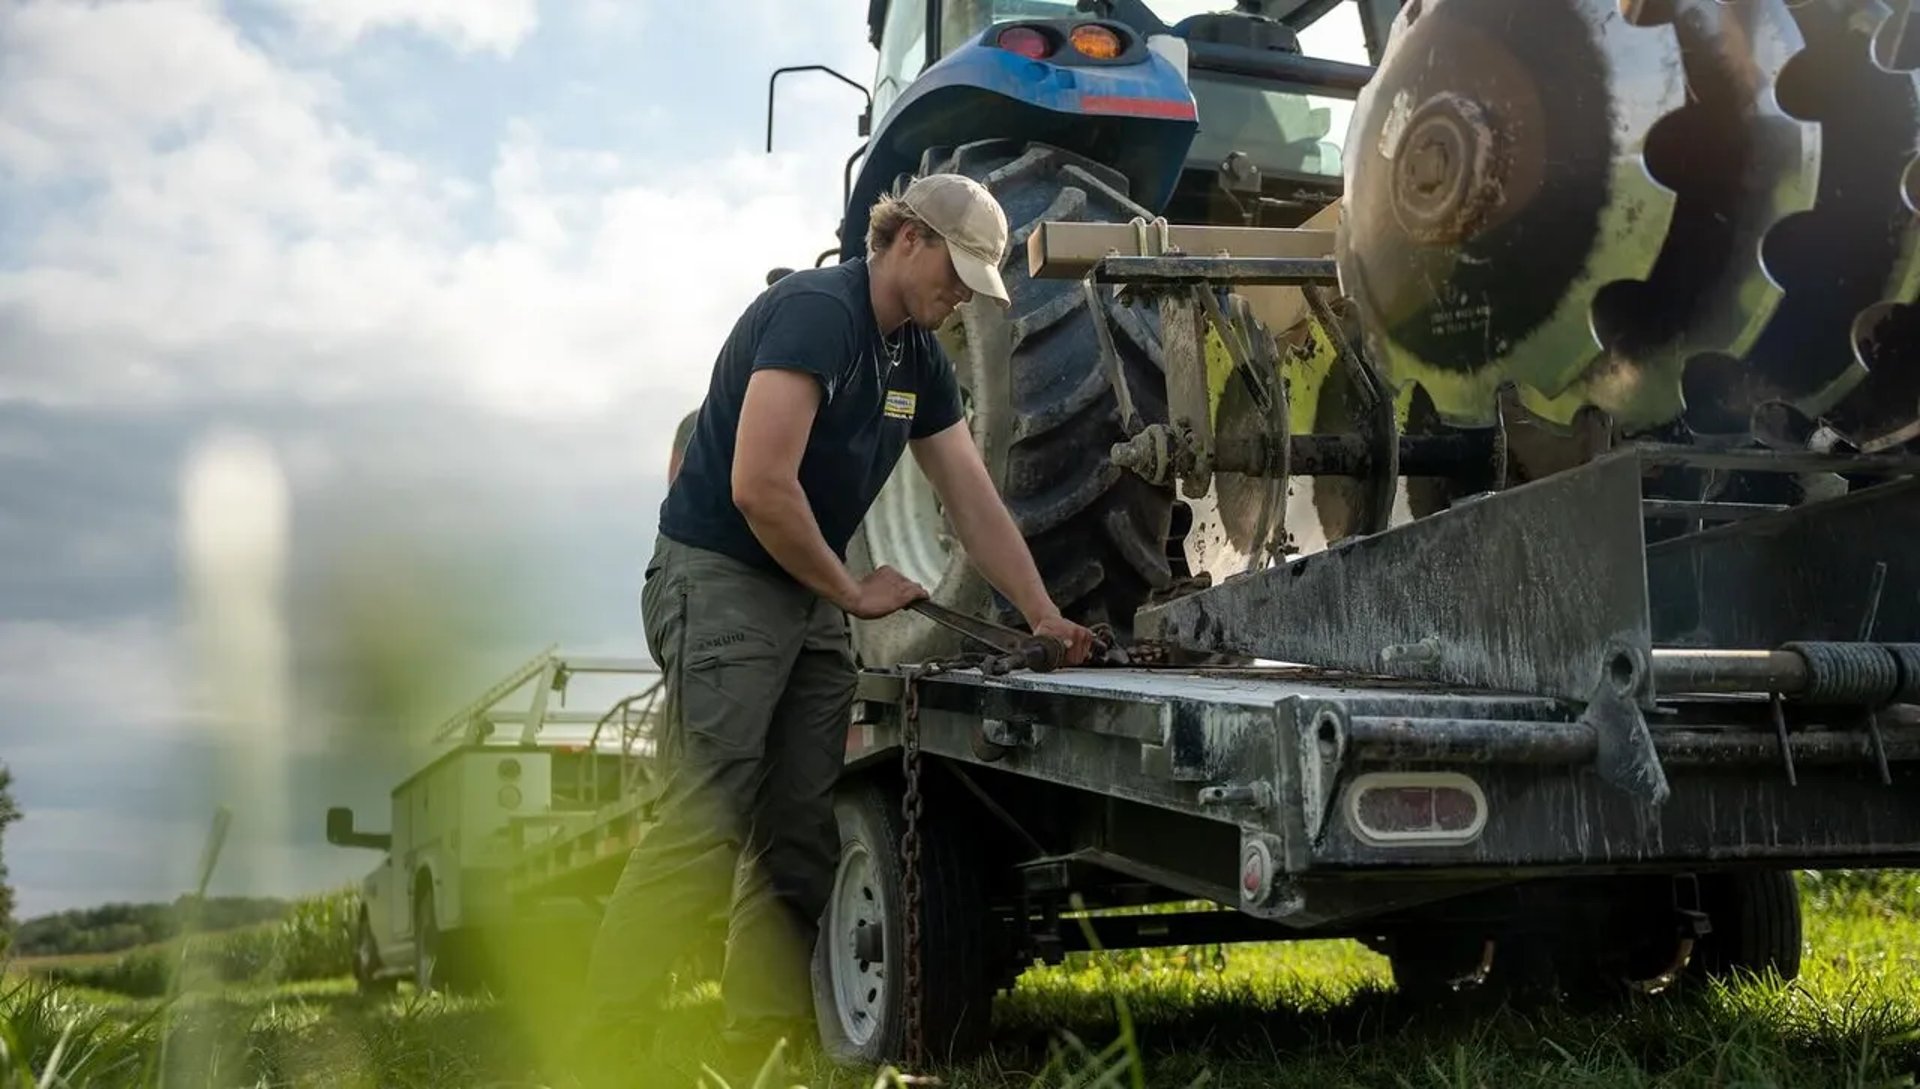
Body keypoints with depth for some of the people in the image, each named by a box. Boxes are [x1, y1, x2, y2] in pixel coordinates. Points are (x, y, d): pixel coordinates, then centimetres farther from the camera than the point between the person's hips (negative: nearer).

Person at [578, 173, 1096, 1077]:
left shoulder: (920, 358, 11)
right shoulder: (815, 311, -16)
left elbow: (975, 502, 14)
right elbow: (760, 487, -24)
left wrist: (1043, 617, 9)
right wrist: (853, 591, -12)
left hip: (809, 599, 9)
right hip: (720, 581, -9)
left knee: (799, 835, 5)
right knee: (705, 822, -14)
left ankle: (764, 1037, 10)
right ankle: (605, 1039, -9)